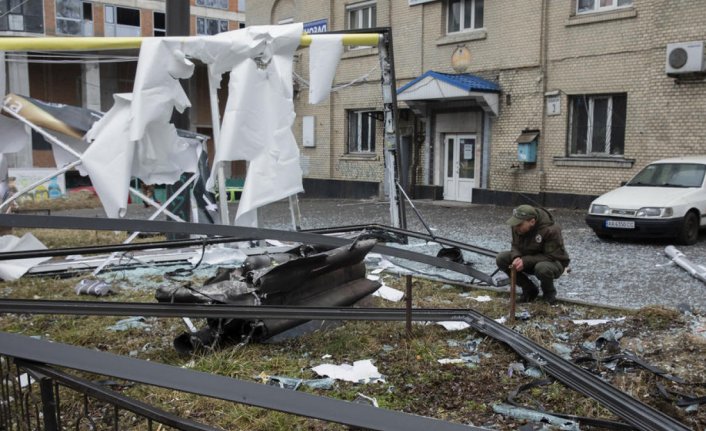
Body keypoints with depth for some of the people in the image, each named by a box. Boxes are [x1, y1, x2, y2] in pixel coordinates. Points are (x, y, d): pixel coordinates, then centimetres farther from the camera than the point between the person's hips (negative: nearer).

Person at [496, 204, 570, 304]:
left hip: (554, 262, -6)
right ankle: (529, 289, 2)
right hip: (528, 260, 6)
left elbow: (551, 256, -27)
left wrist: (526, 261, -35)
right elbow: (515, 246, -1)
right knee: (501, 258, -15)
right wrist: (516, 257, -25)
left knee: (542, 268, -41)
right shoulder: (517, 227, -12)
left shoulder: (551, 230, -29)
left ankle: (549, 293, -4)